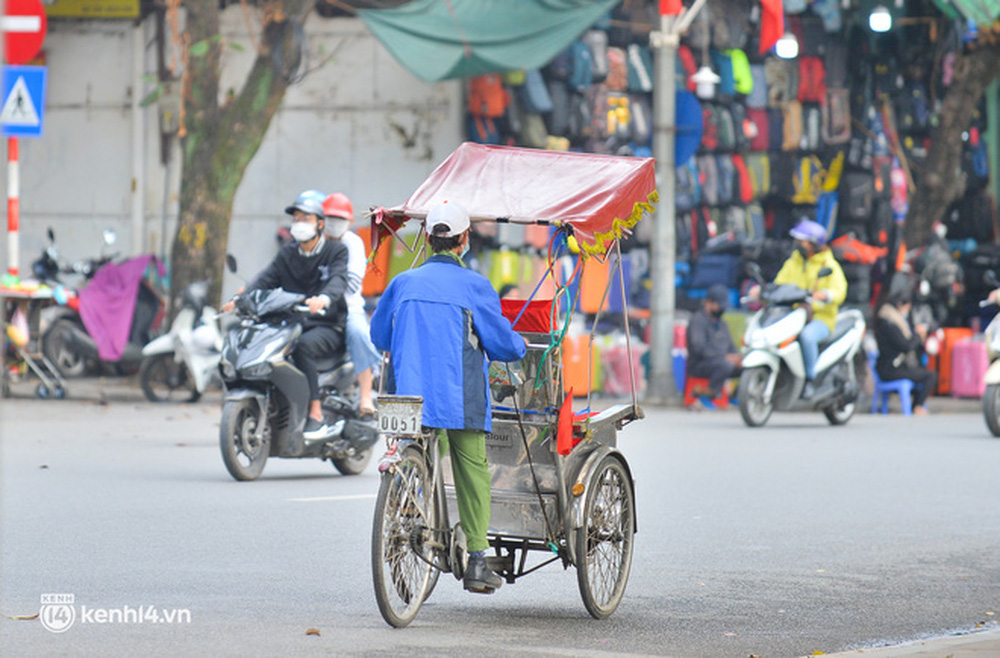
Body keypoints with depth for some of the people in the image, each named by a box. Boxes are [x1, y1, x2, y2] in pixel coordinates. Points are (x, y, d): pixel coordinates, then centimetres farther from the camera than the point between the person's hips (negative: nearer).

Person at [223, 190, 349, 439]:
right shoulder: (287, 254, 19)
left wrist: (324, 298, -40)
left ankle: (316, 416, -34)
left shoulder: (336, 250, 3)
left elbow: (338, 279, -17)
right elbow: (266, 279, 5)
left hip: (329, 327, -5)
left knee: (302, 346, -37)